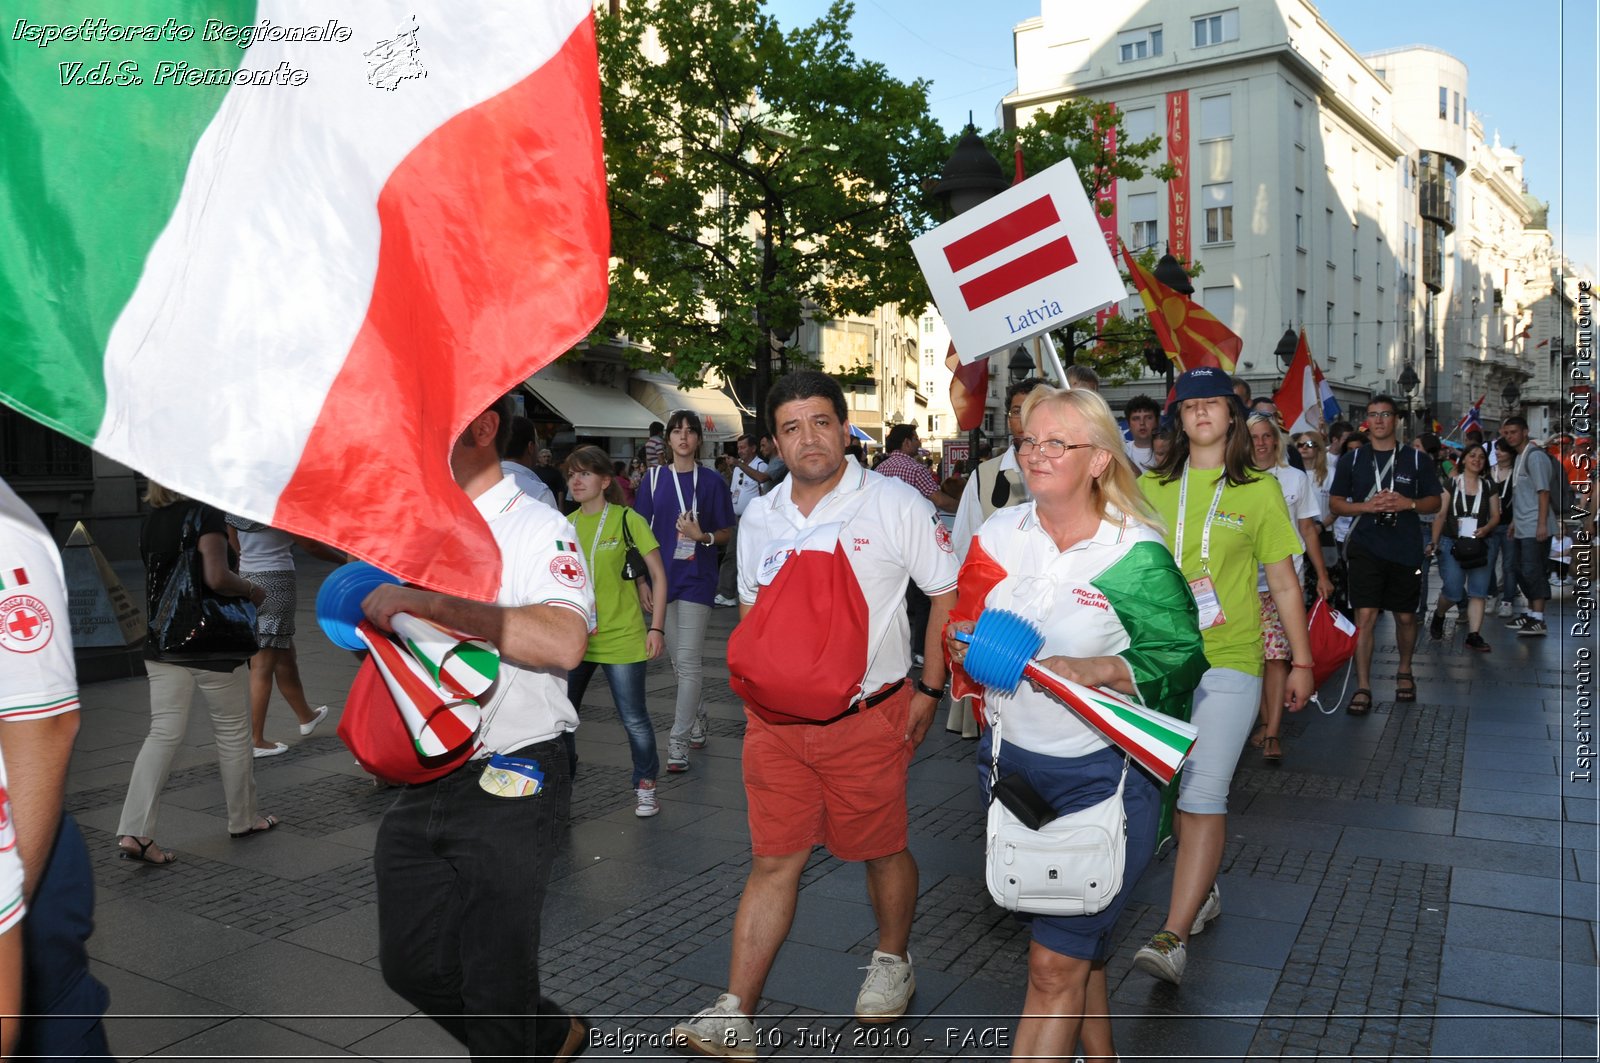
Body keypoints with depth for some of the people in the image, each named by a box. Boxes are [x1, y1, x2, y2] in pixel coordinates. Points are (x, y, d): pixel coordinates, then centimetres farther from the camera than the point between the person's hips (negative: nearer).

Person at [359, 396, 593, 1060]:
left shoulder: (537, 528, -12)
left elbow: (561, 642, -32)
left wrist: (421, 602, -29)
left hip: (508, 788, -8)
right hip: (421, 786, 8)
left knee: (497, 978, 4)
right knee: (410, 962, 17)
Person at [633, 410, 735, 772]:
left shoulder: (712, 481, -2)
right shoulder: (654, 478, 5)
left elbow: (727, 532, 3)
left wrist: (703, 537, -18)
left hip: (697, 579, -3)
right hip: (663, 577, 4)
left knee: (687, 662, -7)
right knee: (677, 659, 14)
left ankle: (679, 740, -2)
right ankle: (697, 719, 34)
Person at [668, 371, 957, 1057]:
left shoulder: (895, 505, -7)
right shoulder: (759, 518, 7)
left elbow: (949, 594, -3)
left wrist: (929, 689, -6)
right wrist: (754, 689, 12)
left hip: (866, 720, -3)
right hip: (775, 724, 3)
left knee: (882, 850, 13)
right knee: (774, 861, 6)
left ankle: (892, 962, 39)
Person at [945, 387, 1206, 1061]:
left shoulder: (1137, 556, -13)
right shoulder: (1000, 533, 1)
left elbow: (1181, 662, -10)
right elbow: (963, 621, 13)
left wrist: (1098, 670, -25)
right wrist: (964, 647, -9)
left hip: (1100, 776, -5)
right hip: (1010, 759, 5)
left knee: (1055, 965, -2)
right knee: (1076, 947, 22)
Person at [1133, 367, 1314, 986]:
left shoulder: (1259, 491, 2)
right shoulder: (1150, 489, 7)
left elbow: (1285, 585, 7)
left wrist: (1301, 663, 9)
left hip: (1228, 661, -3)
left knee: (1204, 795, -11)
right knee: (1173, 788, 11)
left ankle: (1173, 937, -11)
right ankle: (1203, 891, 33)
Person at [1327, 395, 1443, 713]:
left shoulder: (1416, 459, 7)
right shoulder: (1351, 459, 6)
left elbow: (1434, 503, 9)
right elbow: (1336, 503, 6)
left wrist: (1408, 503, -12)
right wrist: (1367, 506, -12)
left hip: (1406, 551, 2)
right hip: (1365, 549, -1)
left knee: (1405, 616, 12)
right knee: (1365, 615, -9)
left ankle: (1404, 672, 35)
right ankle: (1363, 687, -5)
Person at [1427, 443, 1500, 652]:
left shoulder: (1489, 486, 11)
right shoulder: (1451, 484, 3)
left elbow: (1495, 515, 10)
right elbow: (1441, 514, 0)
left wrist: (1486, 529, -12)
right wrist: (1434, 542, -8)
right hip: (1451, 543, -3)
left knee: (1478, 591, -4)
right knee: (1453, 591, -7)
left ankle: (1474, 635, -1)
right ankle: (1438, 616, 23)